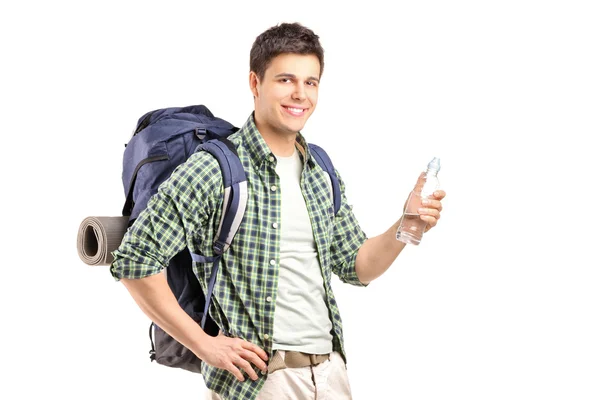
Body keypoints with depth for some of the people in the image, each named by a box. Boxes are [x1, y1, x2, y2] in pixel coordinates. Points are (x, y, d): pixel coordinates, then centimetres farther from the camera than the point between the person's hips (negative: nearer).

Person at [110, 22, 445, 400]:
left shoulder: (323, 174, 7)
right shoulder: (214, 169, -13)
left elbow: (355, 267, 13)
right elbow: (135, 261, -14)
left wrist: (405, 228, -5)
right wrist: (203, 343, -15)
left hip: (331, 369, 6)